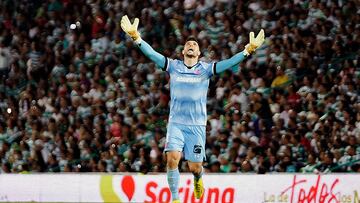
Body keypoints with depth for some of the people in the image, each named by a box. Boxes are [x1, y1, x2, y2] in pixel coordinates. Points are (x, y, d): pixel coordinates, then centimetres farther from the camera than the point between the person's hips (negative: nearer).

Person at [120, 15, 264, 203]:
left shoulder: (205, 69, 4)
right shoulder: (173, 66, 5)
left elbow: (229, 63, -8)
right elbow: (151, 53, -6)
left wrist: (248, 50, -22)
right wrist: (135, 37, -21)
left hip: (197, 125, 0)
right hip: (176, 123, 0)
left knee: (195, 167, 1)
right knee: (172, 158, -21)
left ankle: (198, 179, 39)